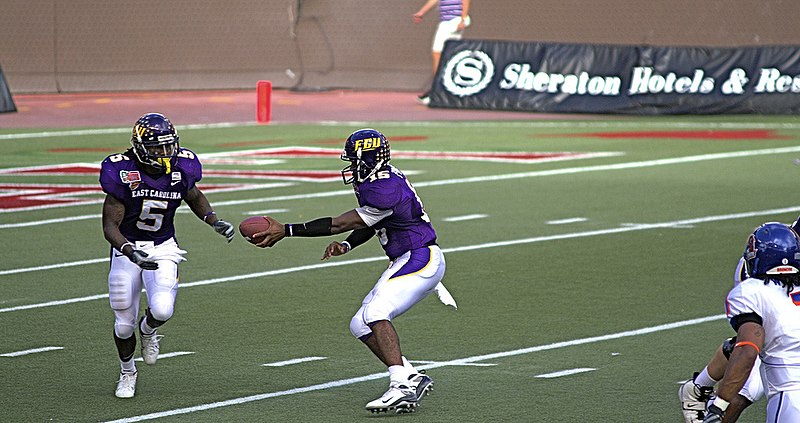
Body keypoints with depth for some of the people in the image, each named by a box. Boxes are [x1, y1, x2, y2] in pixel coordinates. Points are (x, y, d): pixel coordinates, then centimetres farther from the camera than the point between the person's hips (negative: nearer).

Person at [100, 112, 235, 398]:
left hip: (163, 248, 1)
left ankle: (148, 330, 16)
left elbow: (194, 197, 13)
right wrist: (131, 253, -36)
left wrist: (215, 221, -3)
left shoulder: (182, 168, -11)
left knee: (162, 310, -22)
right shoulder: (123, 173, -22)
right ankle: (127, 372, 34)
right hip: (128, 248, -1)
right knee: (124, 324, 4)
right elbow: (110, 226, -20)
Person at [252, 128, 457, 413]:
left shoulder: (385, 191, -23)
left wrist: (285, 231, -18)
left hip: (422, 259, -11)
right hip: (405, 261, 11)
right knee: (361, 326, 6)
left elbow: (339, 224, -20)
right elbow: (370, 226, 21)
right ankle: (413, 379, 3)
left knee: (375, 313, -27)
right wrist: (346, 246, 1)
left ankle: (402, 387, -34)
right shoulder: (378, 181, 8)